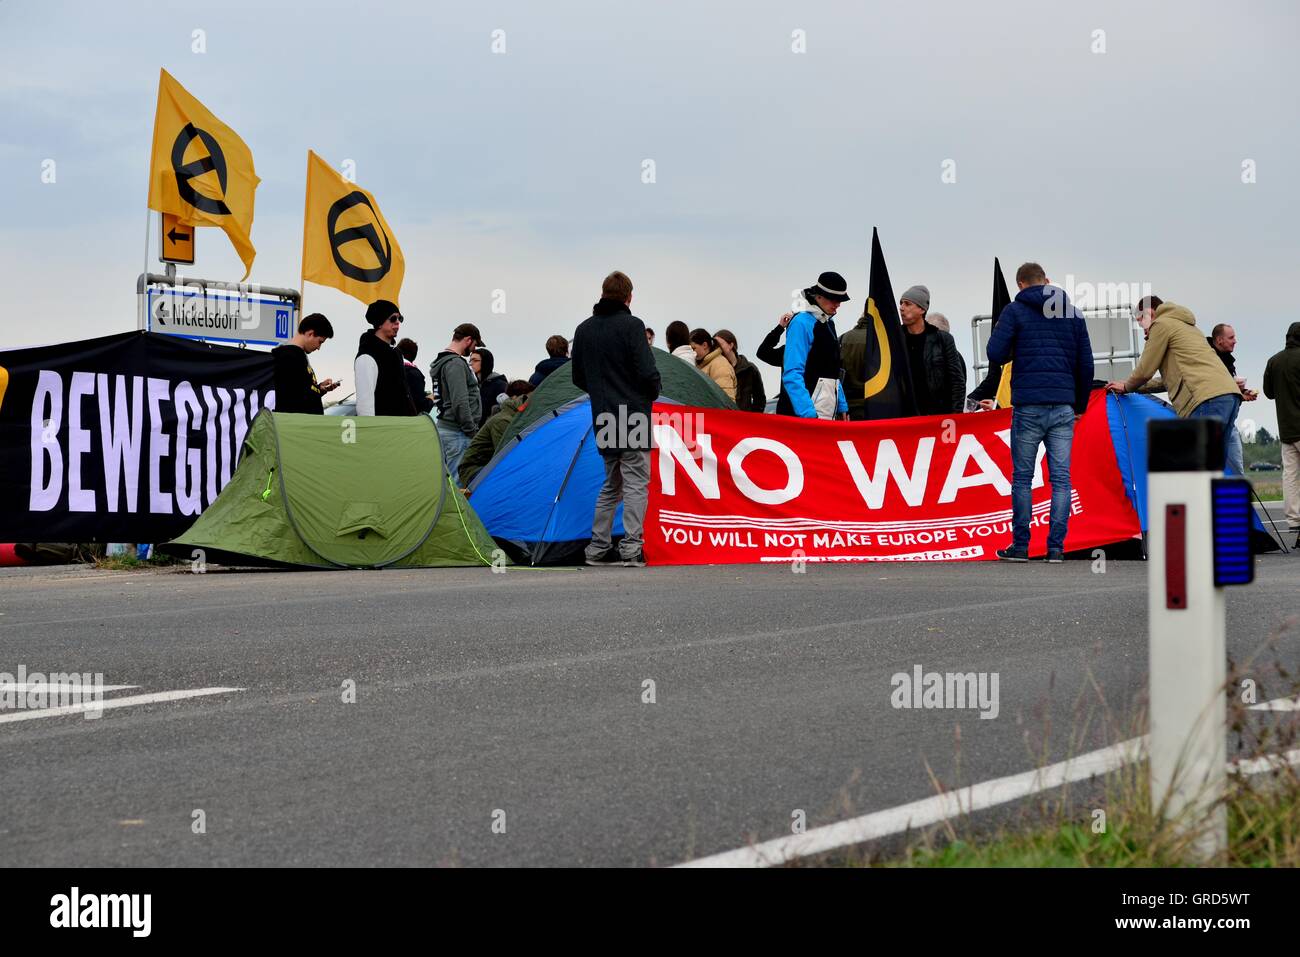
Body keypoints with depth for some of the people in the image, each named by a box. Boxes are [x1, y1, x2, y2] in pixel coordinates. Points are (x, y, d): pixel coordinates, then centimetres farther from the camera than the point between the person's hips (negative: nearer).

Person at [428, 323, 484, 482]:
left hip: (444, 426, 10)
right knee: (460, 479, -12)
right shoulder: (456, 364, -14)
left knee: (448, 477, 12)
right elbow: (460, 402, -21)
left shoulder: (442, 361, 18)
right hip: (457, 432, -10)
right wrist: (471, 431, -14)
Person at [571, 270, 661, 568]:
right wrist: (652, 395, 5)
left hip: (603, 419, 6)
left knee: (610, 484, 17)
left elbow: (578, 378, 16)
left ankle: (598, 548, 15)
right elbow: (648, 373, -14)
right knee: (636, 484, -4)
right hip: (633, 417, -6)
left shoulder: (584, 329, 10)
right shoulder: (631, 325, -10)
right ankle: (632, 548, -11)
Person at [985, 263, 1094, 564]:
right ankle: (1056, 547, -1)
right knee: (1061, 478, 3)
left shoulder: (1015, 310, 0)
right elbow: (1086, 363, 13)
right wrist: (1081, 404, 23)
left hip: (1028, 406, -3)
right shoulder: (1073, 314, 13)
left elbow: (995, 354, -7)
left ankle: (1020, 545, 4)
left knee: (1022, 478, 4)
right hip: (1063, 407, 3)